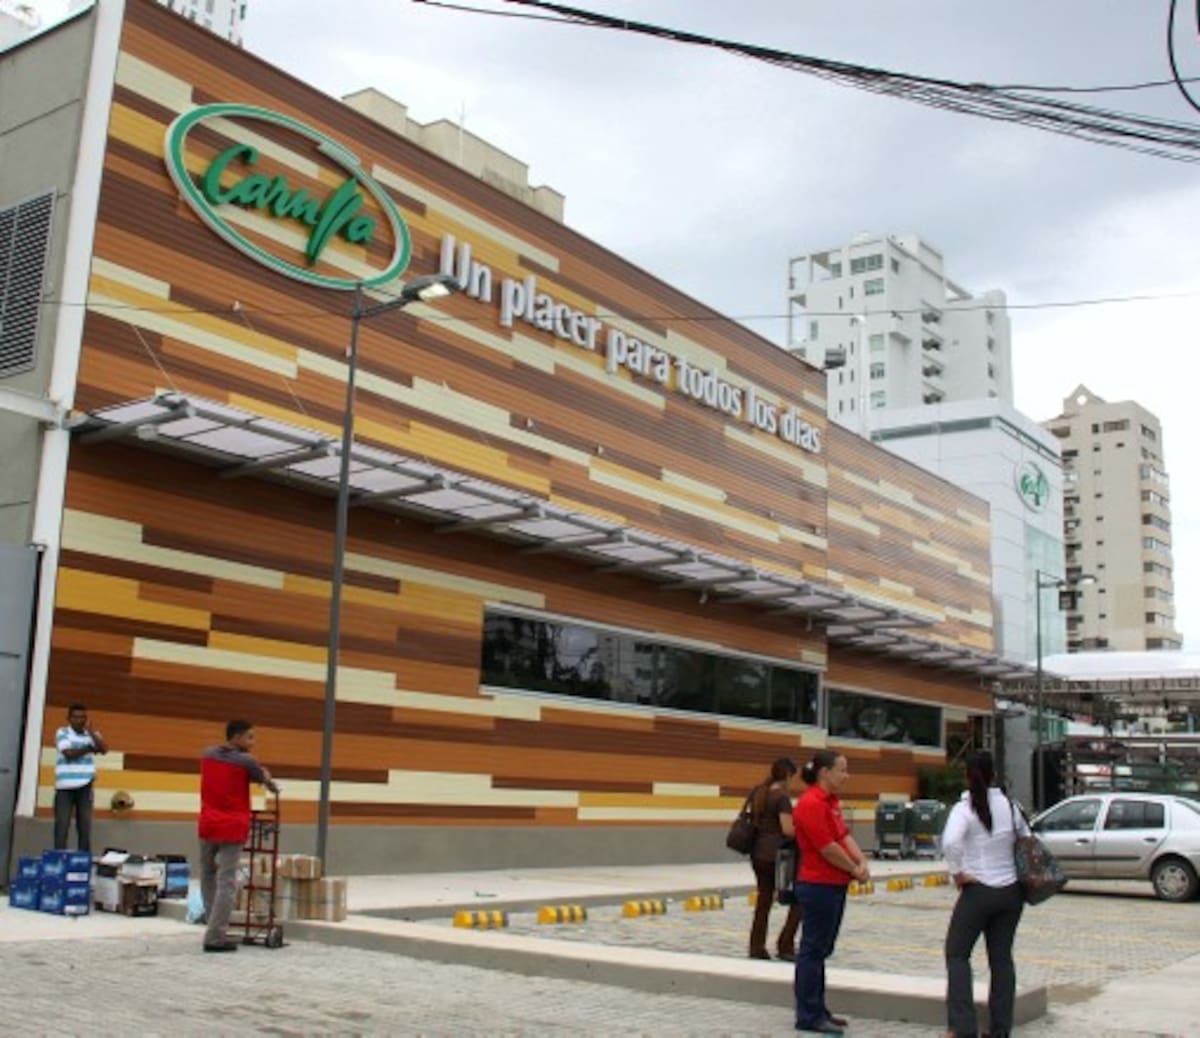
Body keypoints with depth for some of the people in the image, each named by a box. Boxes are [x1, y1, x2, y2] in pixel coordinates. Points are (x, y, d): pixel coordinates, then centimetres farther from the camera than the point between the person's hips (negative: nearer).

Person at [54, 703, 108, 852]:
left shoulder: (92, 734, 12)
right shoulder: (62, 732, 2)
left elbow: (104, 749, -5)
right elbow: (69, 753, -12)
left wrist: (90, 731, -10)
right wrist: (90, 749, 0)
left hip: (85, 786, 3)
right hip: (65, 786, -3)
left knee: (85, 824, 2)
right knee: (62, 824, -4)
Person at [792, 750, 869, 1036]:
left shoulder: (831, 802, 12)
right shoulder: (811, 804, -19)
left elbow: (845, 835, 11)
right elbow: (828, 849, -20)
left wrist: (861, 862, -6)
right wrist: (855, 870, -7)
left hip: (834, 885, 10)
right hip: (818, 886, -10)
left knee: (820, 950, 16)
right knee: (813, 950, -2)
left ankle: (817, 1010, 25)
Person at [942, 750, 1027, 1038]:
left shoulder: (964, 808, -12)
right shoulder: (1009, 805, 4)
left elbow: (950, 842, -29)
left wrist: (957, 872, -15)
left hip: (978, 891, -5)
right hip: (1010, 891, 5)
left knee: (957, 954, 5)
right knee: (1002, 957, 12)